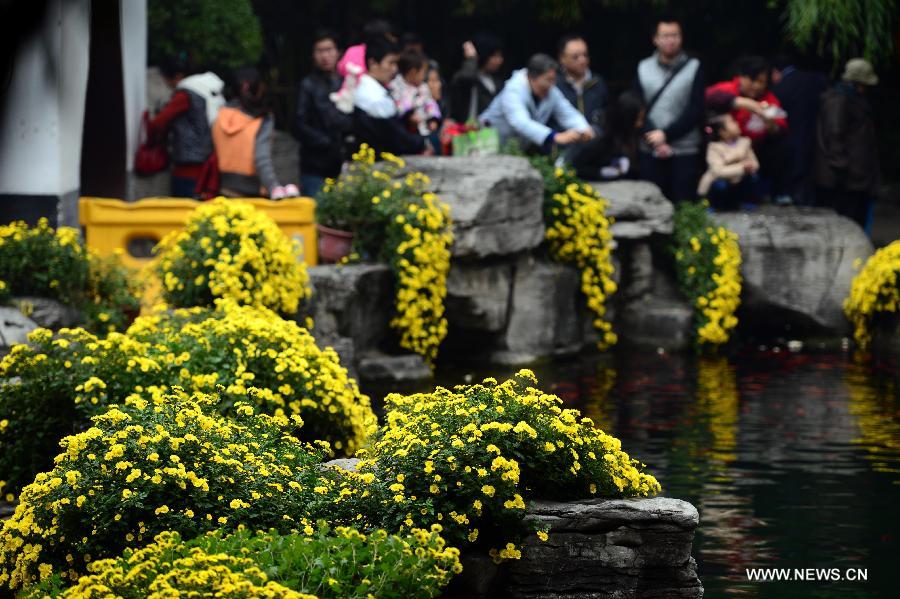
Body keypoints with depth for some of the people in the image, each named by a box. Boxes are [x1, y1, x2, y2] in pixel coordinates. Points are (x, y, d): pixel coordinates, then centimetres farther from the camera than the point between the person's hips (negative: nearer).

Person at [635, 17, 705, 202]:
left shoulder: (694, 68, 3)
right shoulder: (643, 68, 8)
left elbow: (695, 111, -4)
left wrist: (666, 134, -11)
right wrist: (655, 140, -10)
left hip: (685, 152, -2)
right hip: (649, 152, 2)